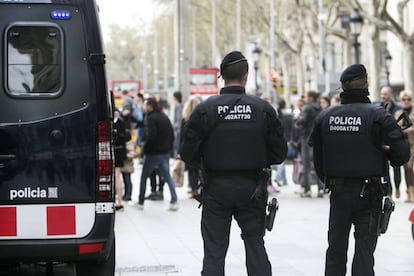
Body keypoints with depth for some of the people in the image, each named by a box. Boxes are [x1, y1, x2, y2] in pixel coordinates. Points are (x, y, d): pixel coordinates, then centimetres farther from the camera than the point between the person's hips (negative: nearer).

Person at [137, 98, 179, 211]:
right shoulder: (165, 117, 9)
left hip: (152, 153, -6)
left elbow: (150, 136, -24)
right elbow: (172, 134, 11)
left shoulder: (150, 118, -15)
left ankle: (140, 202, 14)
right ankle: (174, 201, -1)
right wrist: (169, 148, 15)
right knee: (167, 176, 10)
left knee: (144, 177, 9)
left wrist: (145, 148, -11)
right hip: (165, 152, 7)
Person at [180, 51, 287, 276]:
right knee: (255, 246, 13)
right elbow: (279, 153, 0)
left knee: (214, 251, 6)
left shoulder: (205, 109, -8)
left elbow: (188, 152, -8)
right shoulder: (263, 109, -4)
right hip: (251, 188, 1)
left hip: (216, 188, -1)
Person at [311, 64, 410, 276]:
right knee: (364, 248, 1)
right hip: (369, 193, -3)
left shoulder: (324, 117, 1)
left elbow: (317, 159, 7)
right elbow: (402, 153, -16)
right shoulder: (378, 116, -11)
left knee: (336, 248, 15)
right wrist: (385, 152, 6)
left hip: (338, 192, 3)